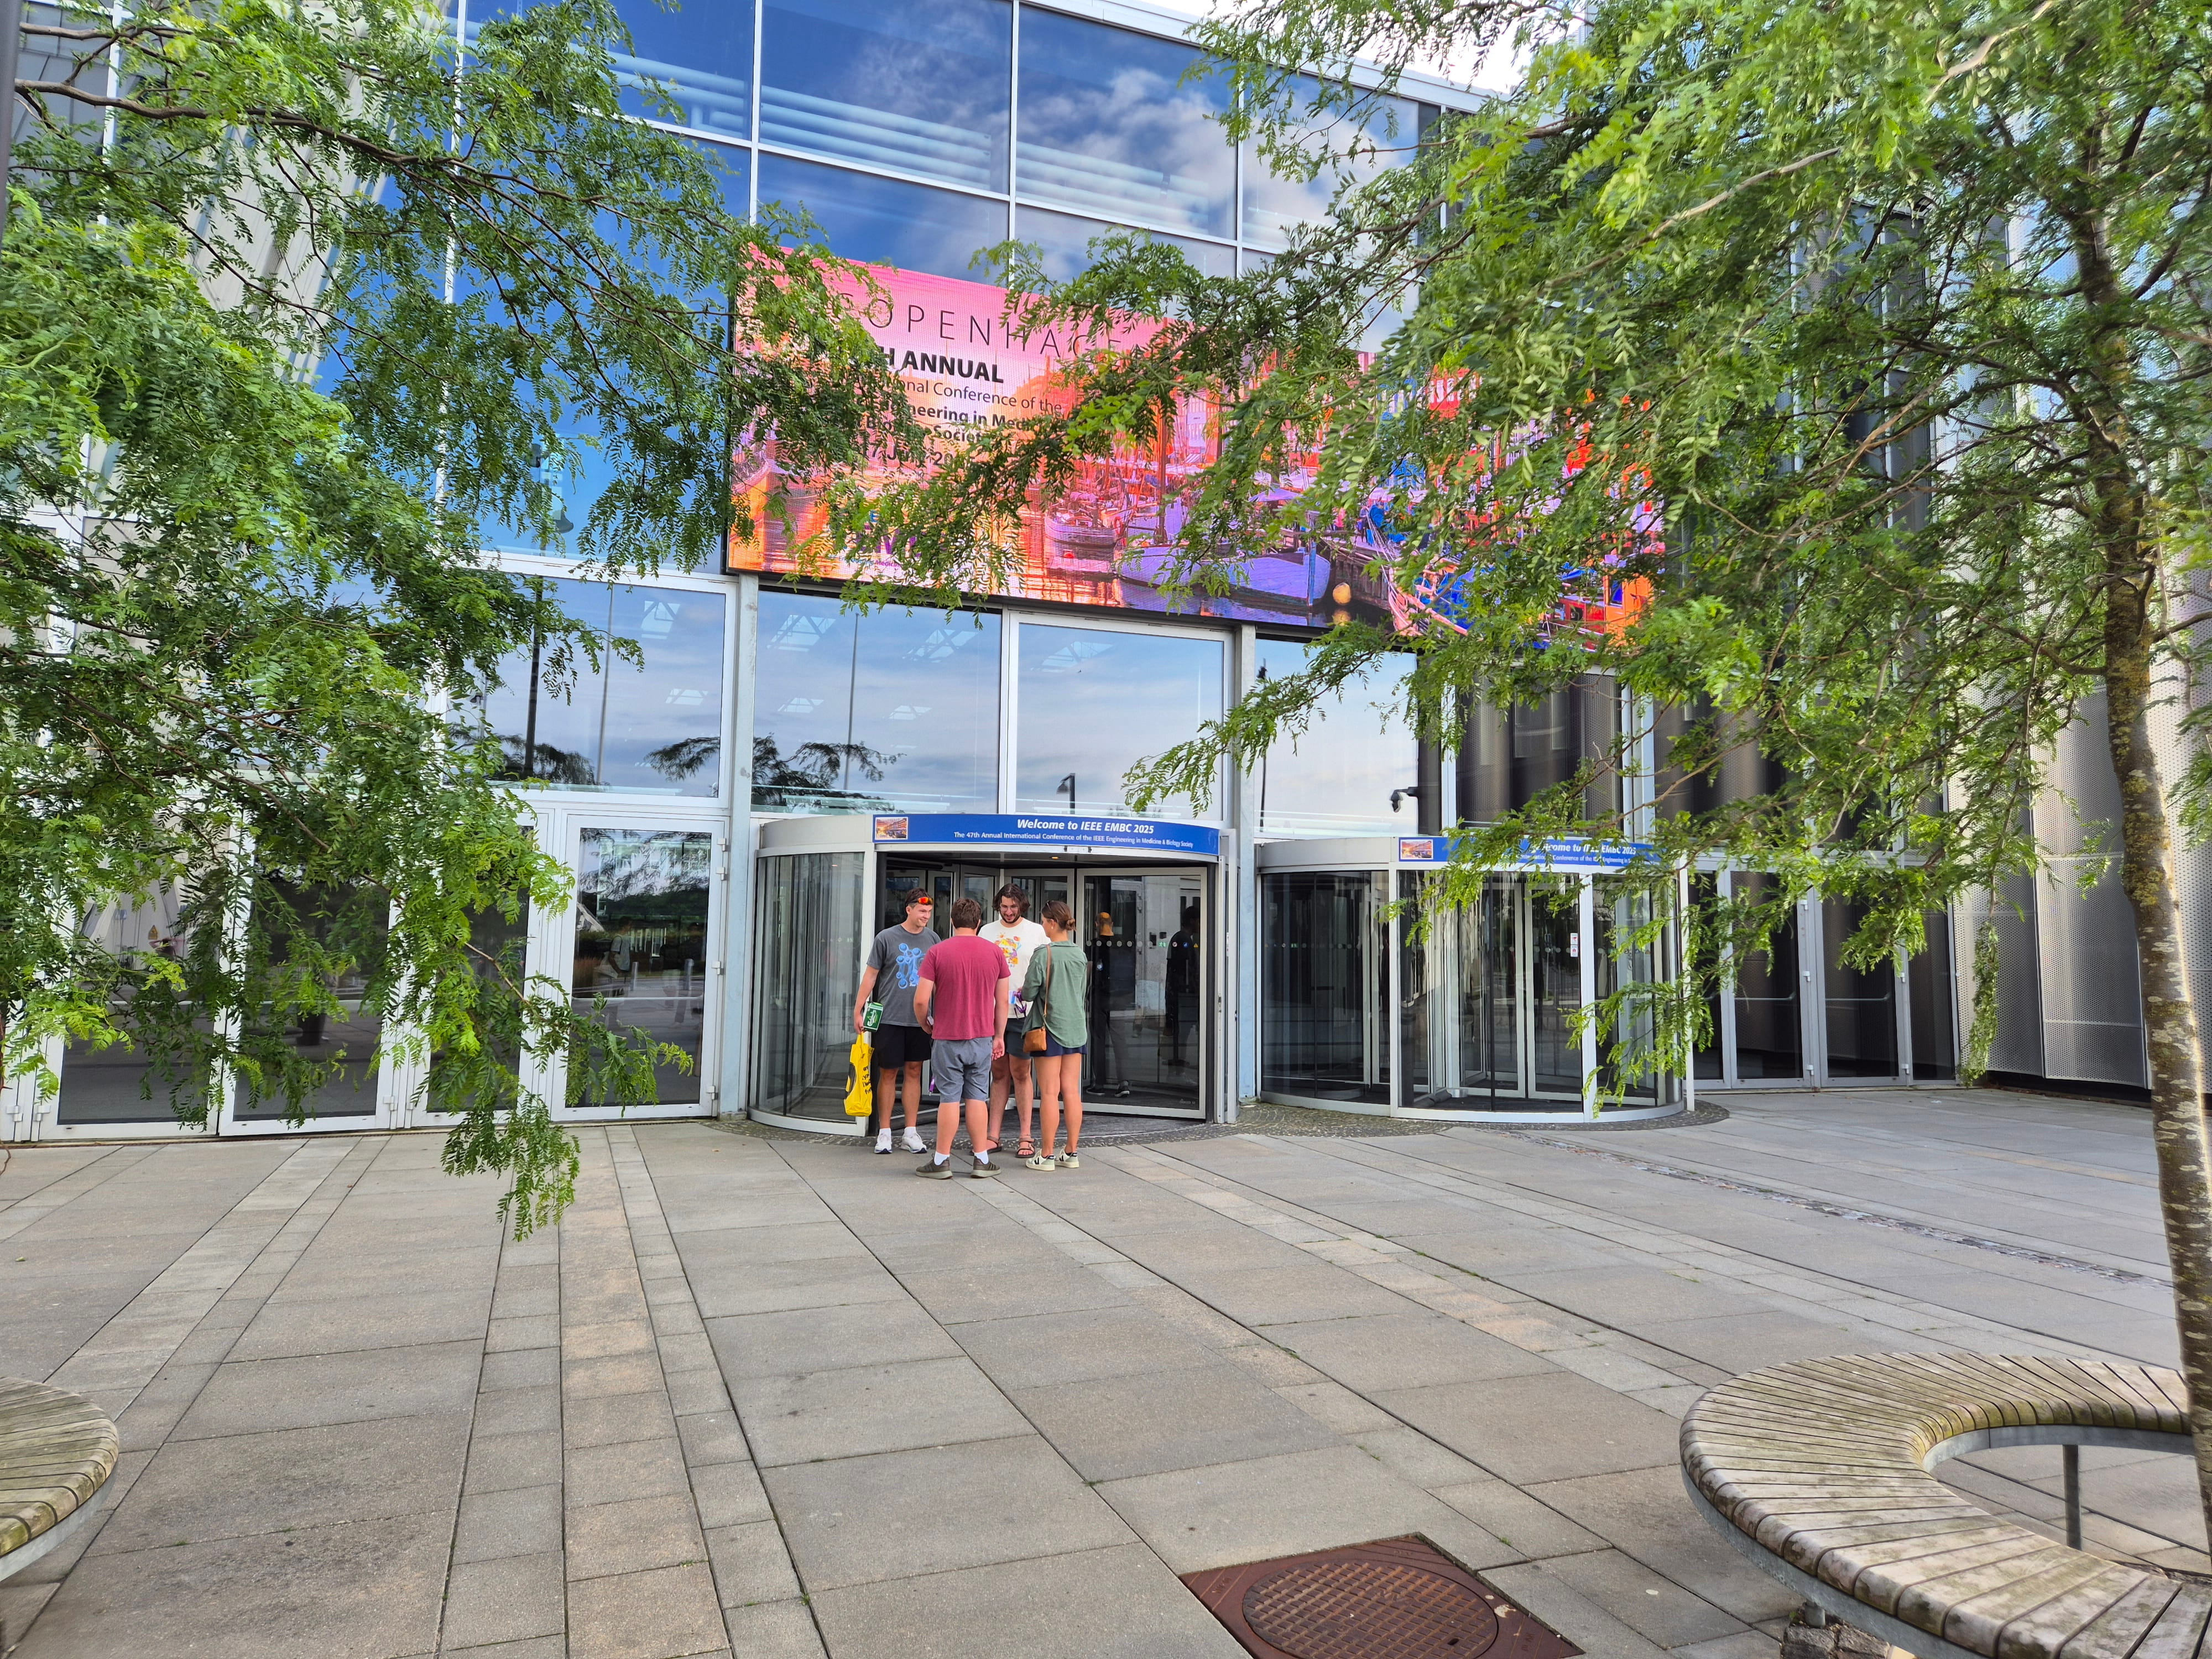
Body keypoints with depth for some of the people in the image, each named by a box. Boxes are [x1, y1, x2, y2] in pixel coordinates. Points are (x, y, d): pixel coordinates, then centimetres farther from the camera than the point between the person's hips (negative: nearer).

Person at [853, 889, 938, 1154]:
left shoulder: (932, 938, 6)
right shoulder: (886, 938, -3)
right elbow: (870, 975, 1)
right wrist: (858, 1010, -2)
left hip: (919, 1019, 3)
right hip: (890, 1019, -3)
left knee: (914, 1072, 7)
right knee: (888, 1073, 3)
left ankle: (911, 1132, 14)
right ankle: (884, 1132, 13)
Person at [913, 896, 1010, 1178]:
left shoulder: (937, 952, -7)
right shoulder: (994, 952, 2)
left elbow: (921, 1000, -10)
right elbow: (1003, 1001, 5)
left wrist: (925, 1024, 9)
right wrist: (999, 1036, 14)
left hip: (947, 1038, -2)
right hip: (982, 1038, 2)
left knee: (949, 1098, 3)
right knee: (977, 1097, 9)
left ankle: (942, 1161, 9)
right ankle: (982, 1160, 12)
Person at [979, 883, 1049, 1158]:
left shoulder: (1036, 932, 2)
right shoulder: (987, 932, 12)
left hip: (1022, 1013, -3)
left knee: (1020, 1073, -2)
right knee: (999, 1074, 8)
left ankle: (1026, 1137, 4)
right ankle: (994, 1136, 11)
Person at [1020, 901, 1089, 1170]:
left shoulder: (1043, 955, -13)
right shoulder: (1081, 955, 6)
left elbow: (1029, 993, -10)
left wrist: (1022, 991, 11)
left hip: (1050, 1027, -6)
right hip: (1076, 1027, 6)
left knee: (1050, 1093, -1)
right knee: (1072, 1091, 8)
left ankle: (1047, 1155, 4)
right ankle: (1072, 1153, 13)